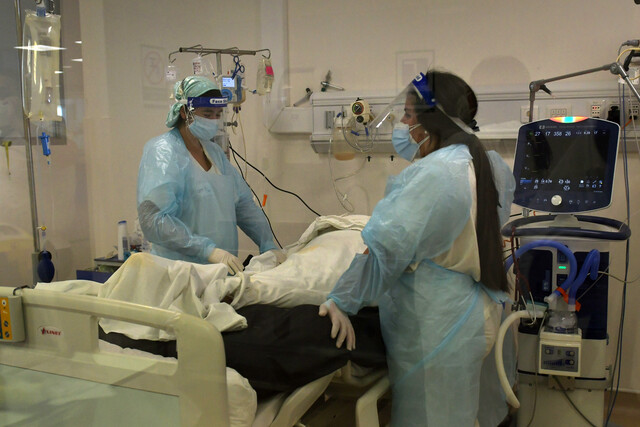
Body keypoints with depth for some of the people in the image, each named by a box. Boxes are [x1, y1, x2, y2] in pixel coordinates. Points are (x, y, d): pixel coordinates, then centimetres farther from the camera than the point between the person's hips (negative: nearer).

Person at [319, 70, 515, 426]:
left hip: (436, 328, -9)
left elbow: (386, 249, -27)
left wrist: (342, 301, -21)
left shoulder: (433, 175, -24)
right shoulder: (492, 167, 4)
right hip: (480, 314, 9)